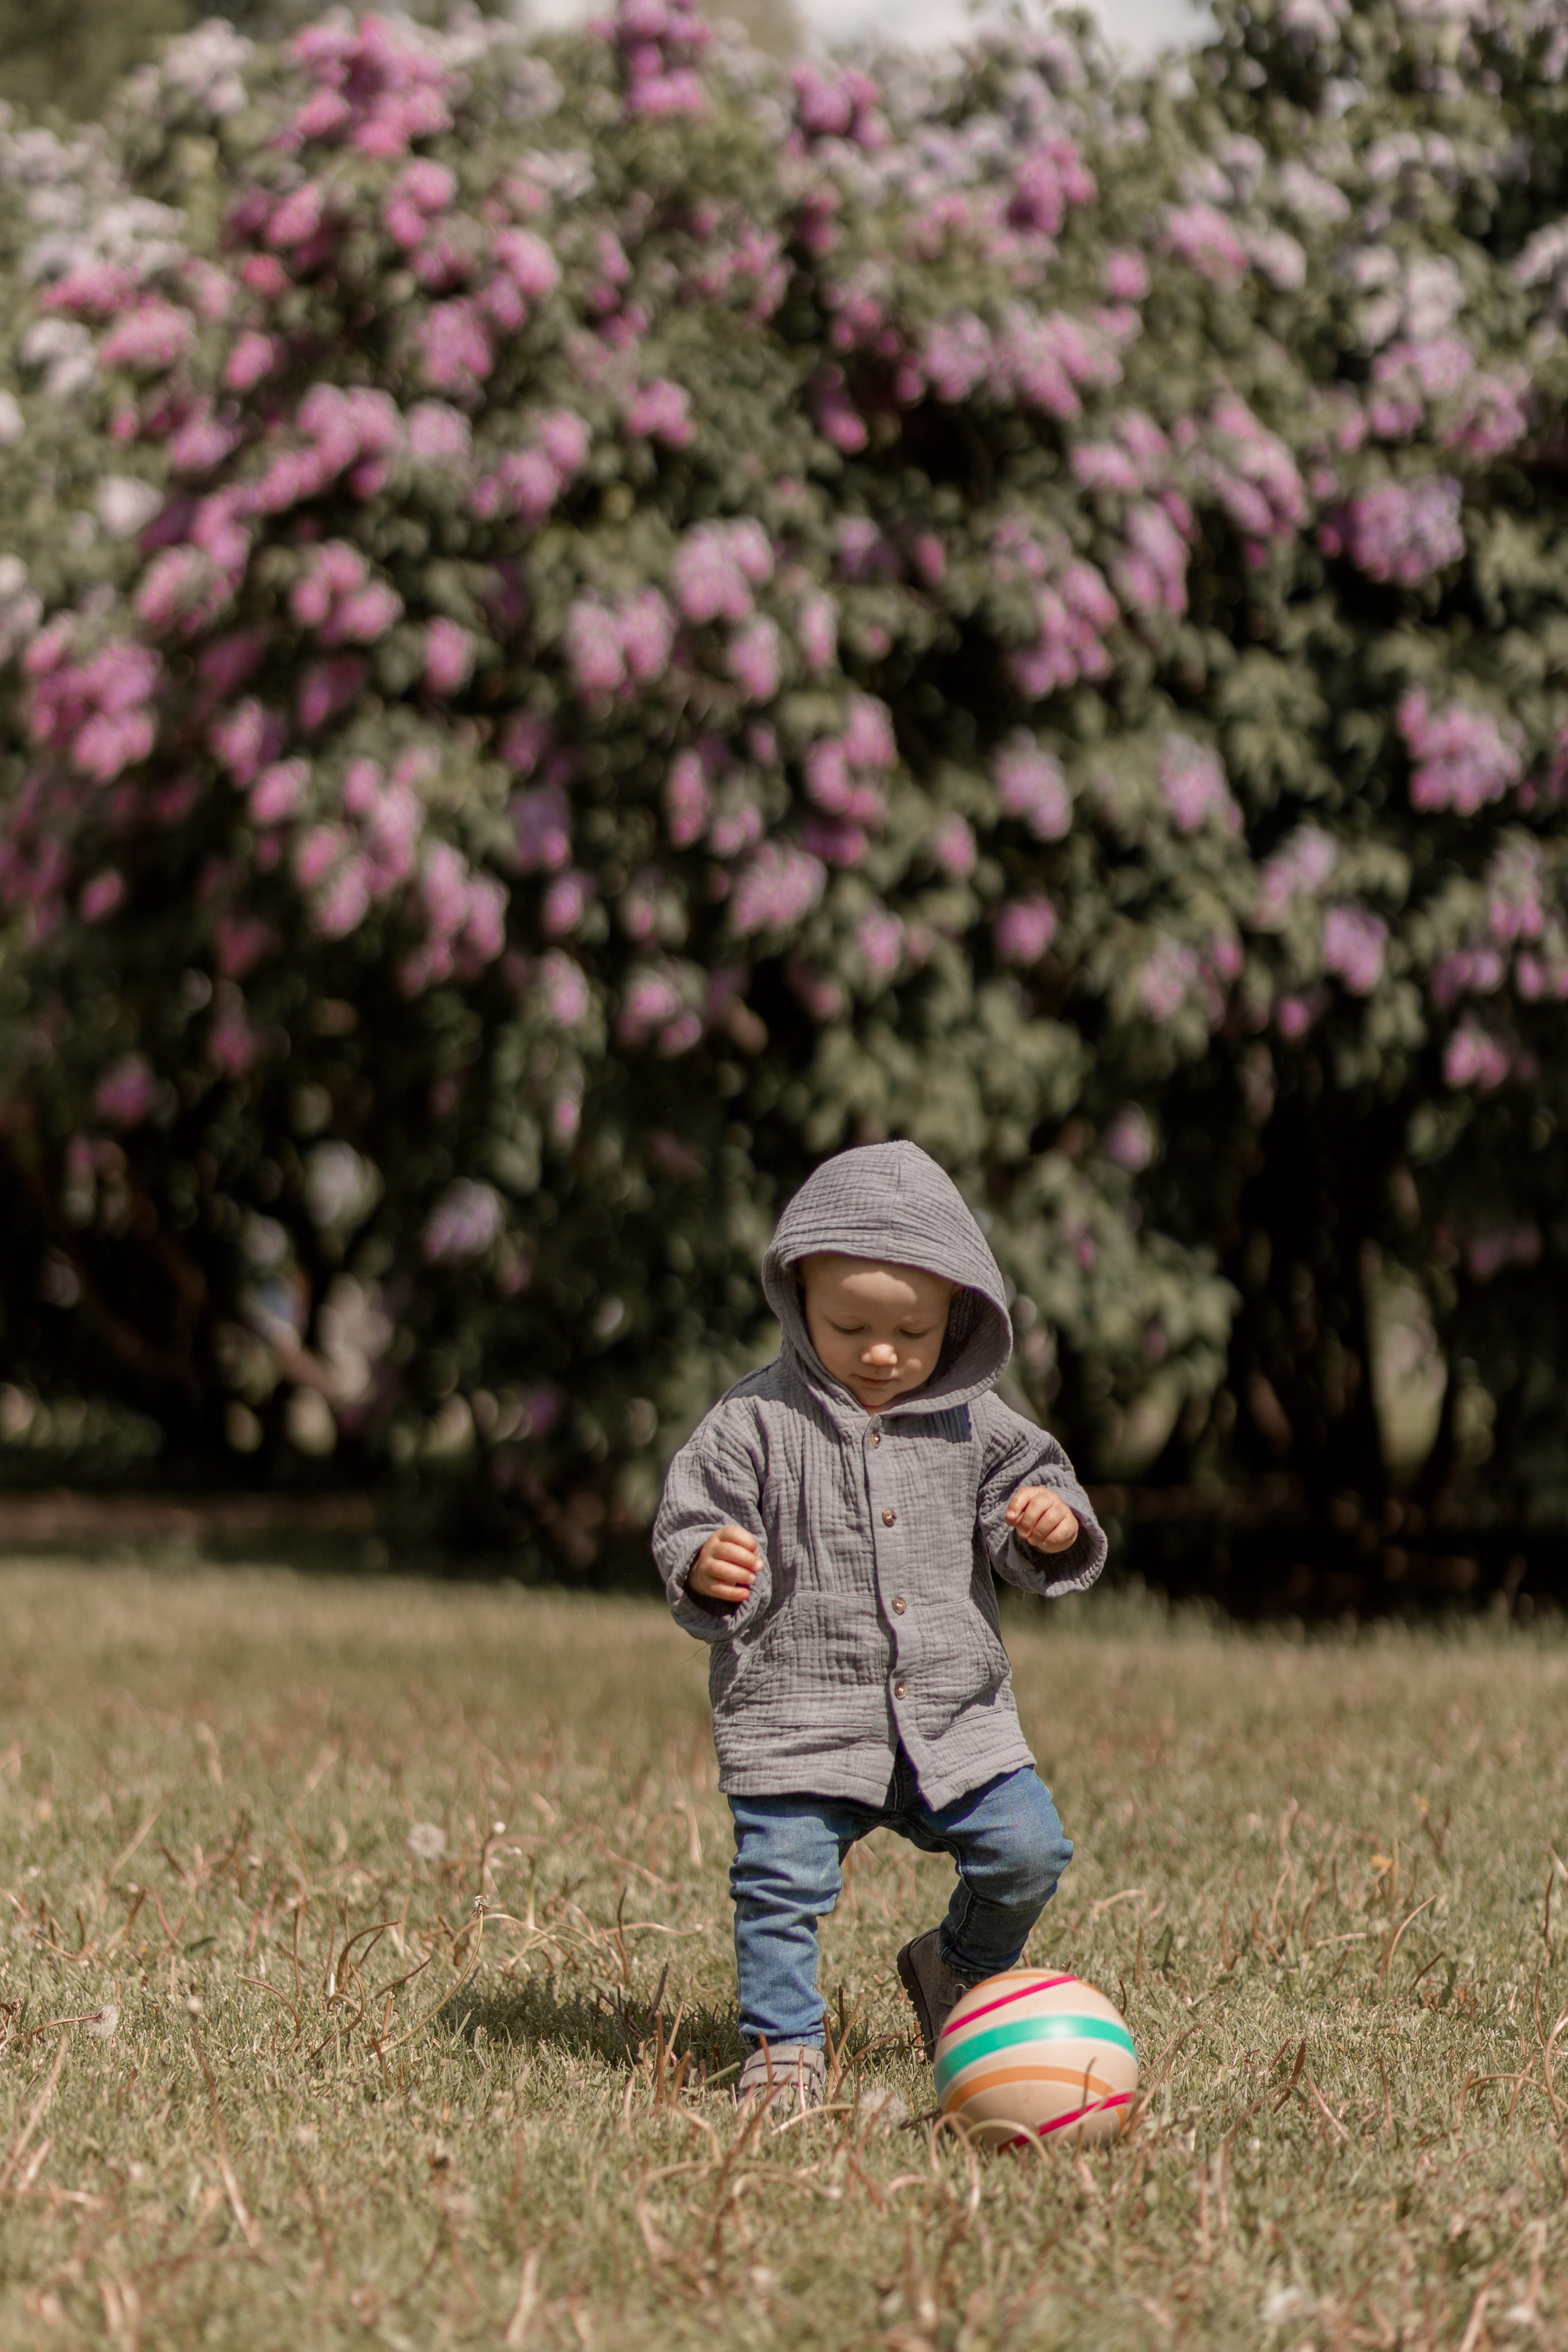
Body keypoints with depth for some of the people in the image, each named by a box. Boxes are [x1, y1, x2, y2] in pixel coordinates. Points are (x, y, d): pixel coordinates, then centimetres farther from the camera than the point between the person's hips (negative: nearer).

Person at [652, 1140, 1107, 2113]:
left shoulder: (973, 1426, 4)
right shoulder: (756, 1424, -6)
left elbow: (1028, 1485, 12)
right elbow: (691, 1523, -5)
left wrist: (1054, 1528, -12)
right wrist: (705, 1572, -28)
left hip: (955, 1712, 3)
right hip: (799, 1716, -3)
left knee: (1027, 1850, -1)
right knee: (782, 1882, -8)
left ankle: (958, 1970, 27)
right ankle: (785, 2048, 11)